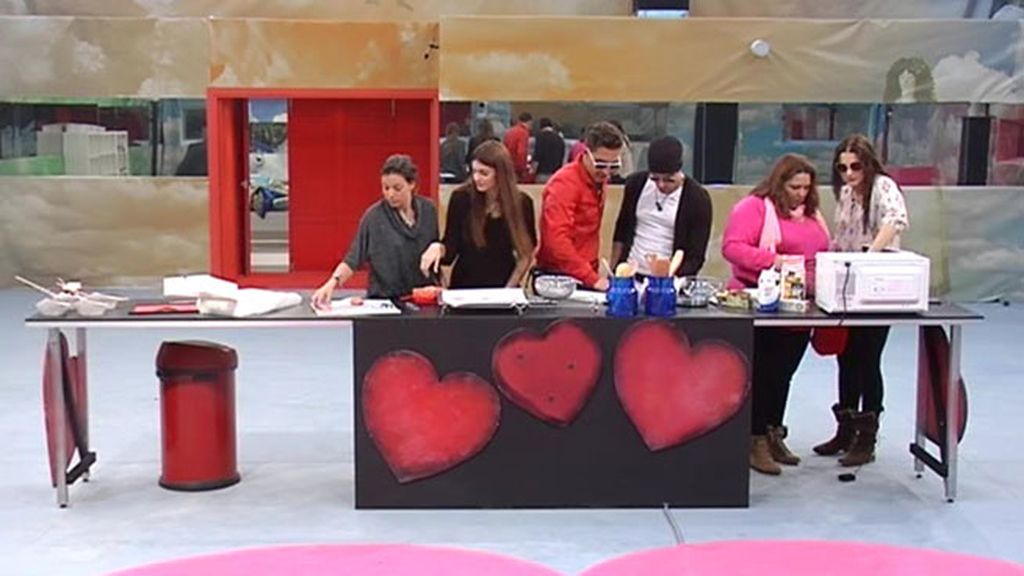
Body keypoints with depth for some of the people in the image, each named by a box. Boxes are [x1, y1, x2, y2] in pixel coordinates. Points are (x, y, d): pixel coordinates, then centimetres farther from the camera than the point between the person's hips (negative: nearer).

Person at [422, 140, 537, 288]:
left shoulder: (522, 203, -1)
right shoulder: (461, 198, -4)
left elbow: (526, 253, 6)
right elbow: (451, 250, -3)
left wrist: (509, 290, -1)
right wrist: (439, 249, -23)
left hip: (504, 288, -1)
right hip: (465, 288, 1)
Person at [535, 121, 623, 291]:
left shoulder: (598, 179, 9)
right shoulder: (565, 182, -16)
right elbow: (557, 240, -25)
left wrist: (593, 274, 7)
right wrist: (591, 278, -28)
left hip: (585, 277, 7)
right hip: (559, 278, -7)